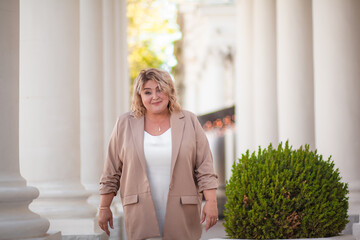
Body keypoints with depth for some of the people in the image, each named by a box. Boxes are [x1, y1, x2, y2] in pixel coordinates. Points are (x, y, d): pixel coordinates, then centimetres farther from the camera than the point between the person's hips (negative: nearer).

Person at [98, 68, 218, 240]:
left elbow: (205, 169, 3)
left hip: (181, 214, 0)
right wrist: (104, 207, 7)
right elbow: (111, 173, 9)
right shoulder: (125, 124, 6)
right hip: (141, 215, 0)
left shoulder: (189, 122, 6)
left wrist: (211, 202, -5)